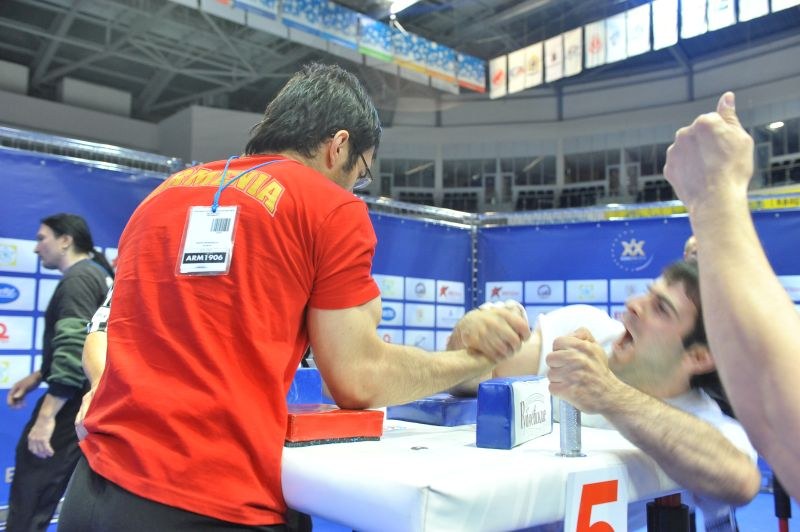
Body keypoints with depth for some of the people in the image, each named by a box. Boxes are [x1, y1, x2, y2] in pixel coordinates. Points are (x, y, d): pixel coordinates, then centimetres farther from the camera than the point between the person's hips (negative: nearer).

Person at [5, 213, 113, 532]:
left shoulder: (78, 279, -12)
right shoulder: (97, 274, 18)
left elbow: (74, 347, -23)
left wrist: (46, 415, -24)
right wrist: (37, 377, 20)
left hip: (74, 404, -10)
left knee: (29, 497, -5)